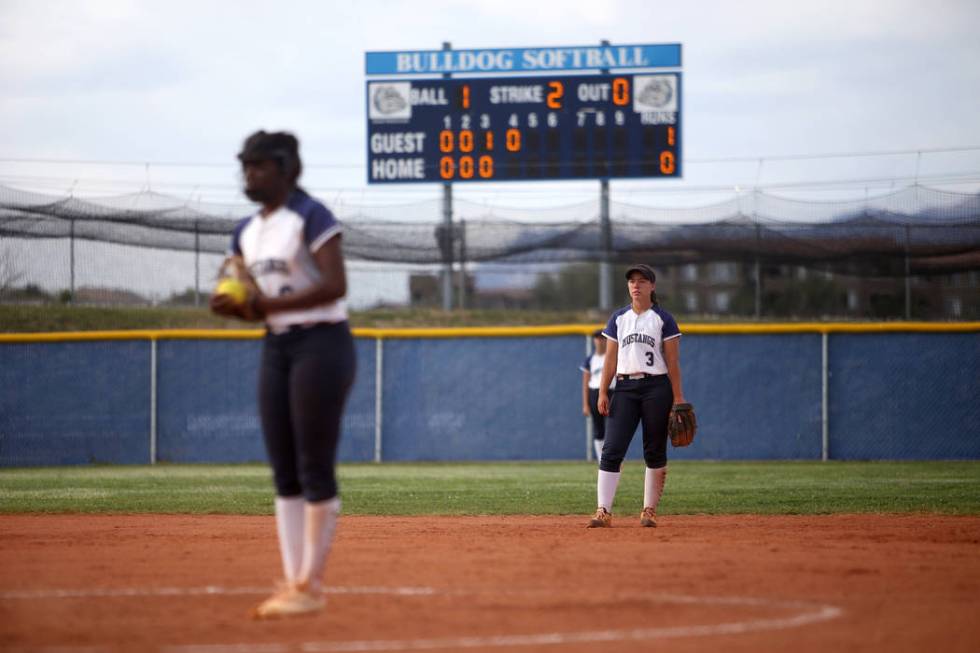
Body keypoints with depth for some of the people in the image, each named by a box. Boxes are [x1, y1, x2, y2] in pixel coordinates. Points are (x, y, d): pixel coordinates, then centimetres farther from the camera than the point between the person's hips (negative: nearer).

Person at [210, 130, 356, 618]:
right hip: (276, 348, 8)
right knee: (284, 472, 7)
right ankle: (293, 583, 10)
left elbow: (335, 285, -19)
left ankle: (310, 586, -4)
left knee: (315, 469, -7)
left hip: (321, 344, -8)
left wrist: (268, 303, -23)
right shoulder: (247, 231, 14)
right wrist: (230, 306, -6)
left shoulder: (310, 217, -10)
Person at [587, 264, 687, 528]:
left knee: (654, 452, 1)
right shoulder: (618, 318, 12)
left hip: (656, 388, -2)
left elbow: (673, 361, 1)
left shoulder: (663, 319, 3)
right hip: (625, 387, 2)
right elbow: (610, 359, 11)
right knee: (612, 450, -9)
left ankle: (649, 511, 10)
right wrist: (603, 392, 1)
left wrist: (678, 397, -5)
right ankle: (604, 512, -12)